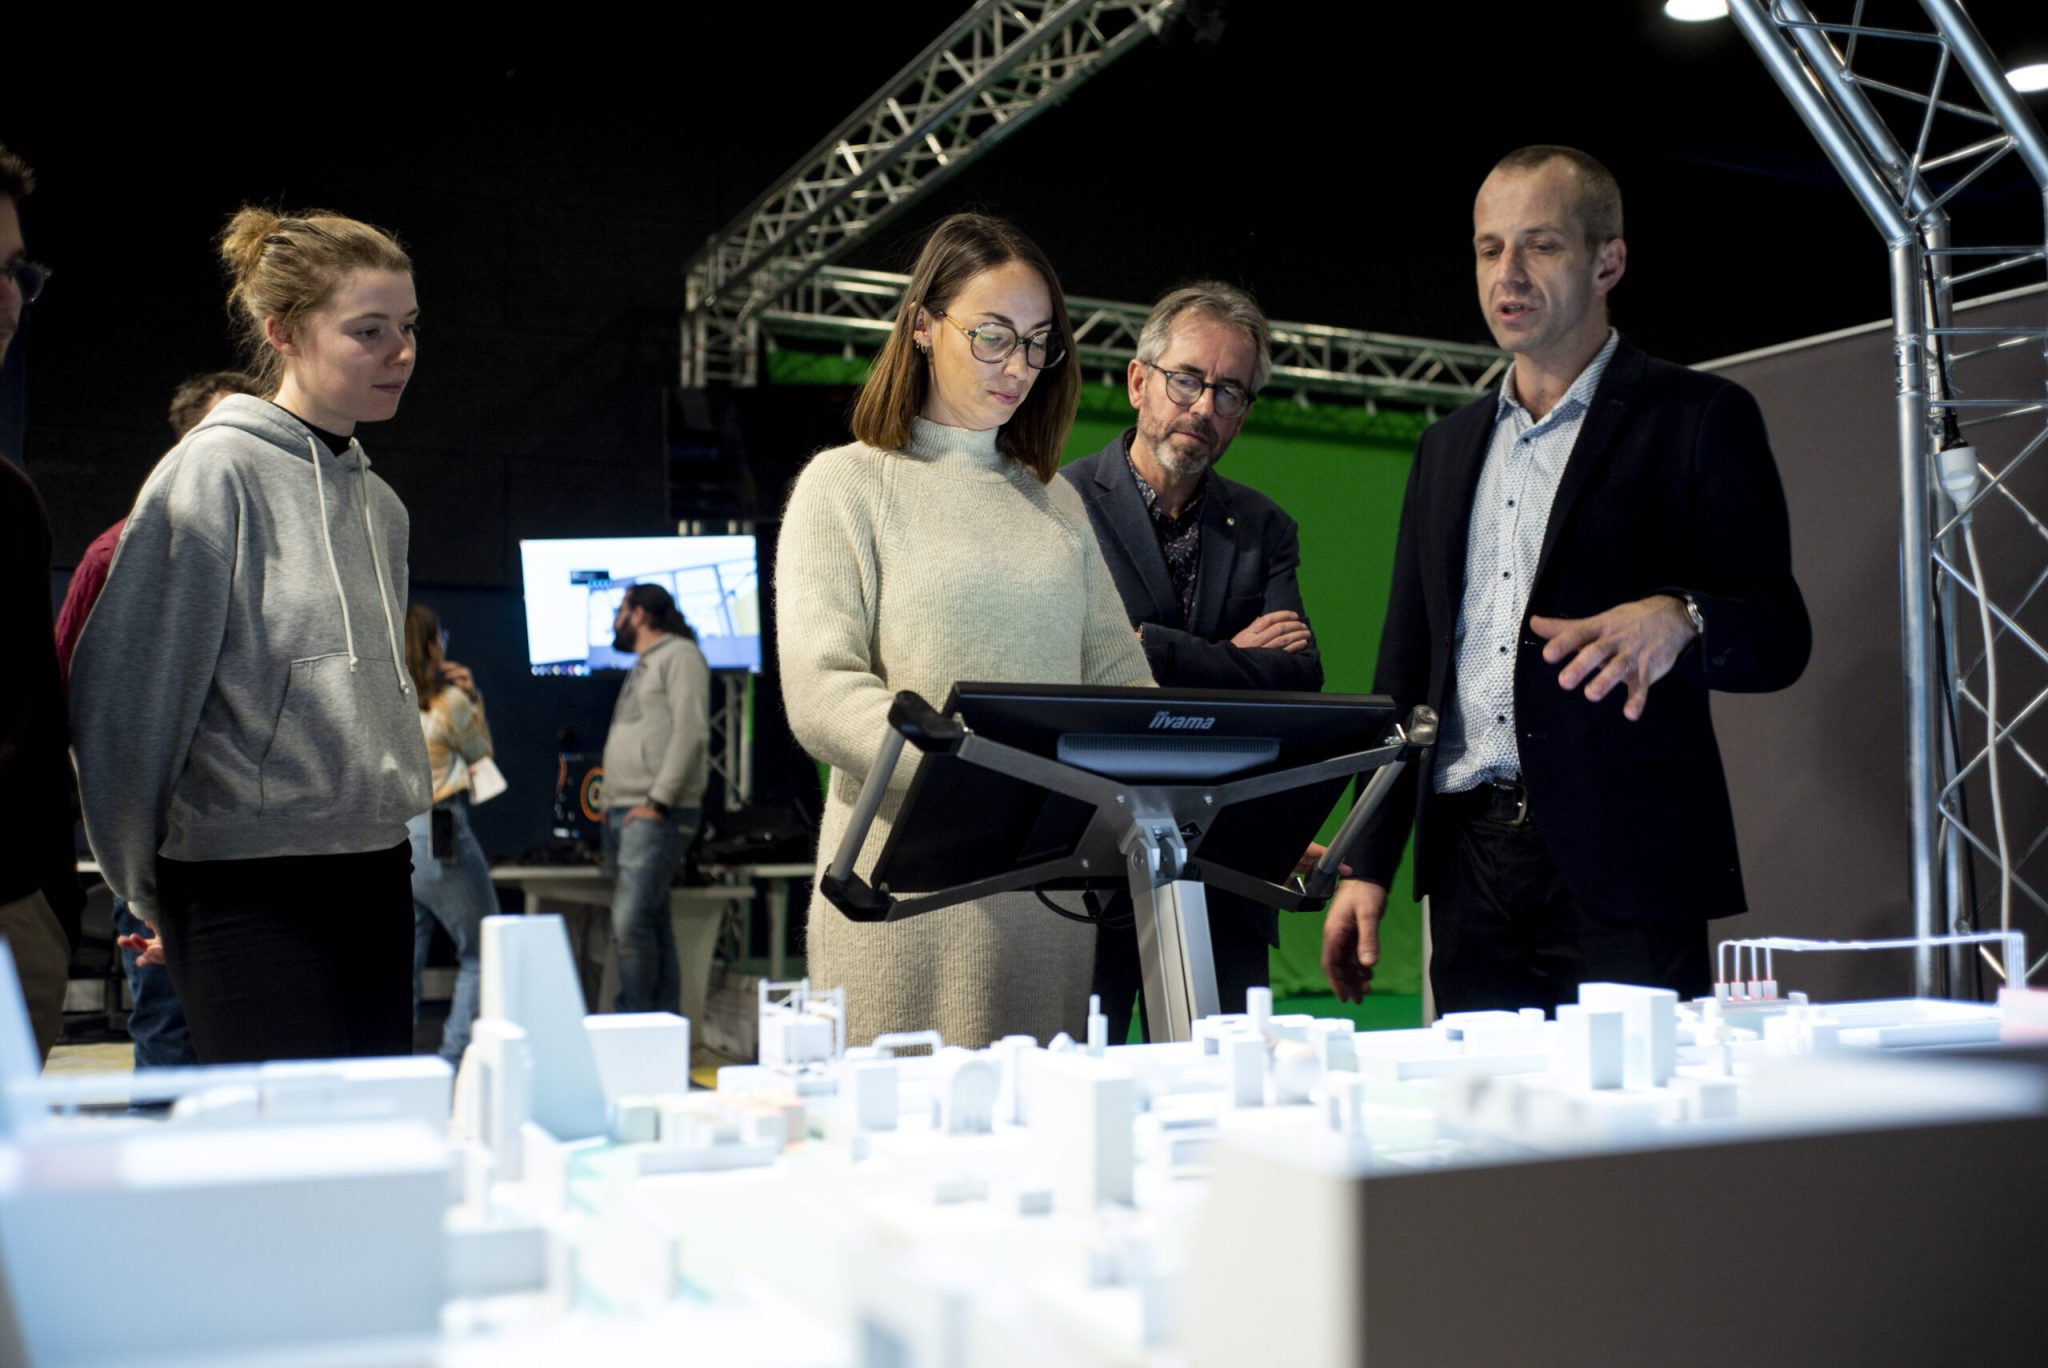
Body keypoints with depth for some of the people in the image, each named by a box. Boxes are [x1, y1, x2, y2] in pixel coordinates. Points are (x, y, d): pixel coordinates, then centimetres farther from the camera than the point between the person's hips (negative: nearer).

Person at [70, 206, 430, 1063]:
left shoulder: (379, 502, 12)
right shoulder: (215, 473, -9)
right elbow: (123, 697, -9)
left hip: (376, 874, 7)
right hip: (252, 890, -7)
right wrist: (148, 888, -1)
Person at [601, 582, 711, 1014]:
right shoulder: (643, 667, 25)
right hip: (623, 814, 9)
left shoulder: (680, 655, -4)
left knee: (630, 921, -17)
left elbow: (692, 733, -15)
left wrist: (658, 801, -19)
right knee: (652, 924, 8)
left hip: (657, 816, -9)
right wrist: (612, 803, 13)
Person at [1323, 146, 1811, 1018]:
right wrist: (1367, 865, 12)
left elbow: (1780, 638, -2)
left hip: (1620, 869, -4)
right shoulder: (1449, 447, 19)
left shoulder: (1699, 419, 3)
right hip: (1470, 863, 4)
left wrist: (1677, 619, -26)